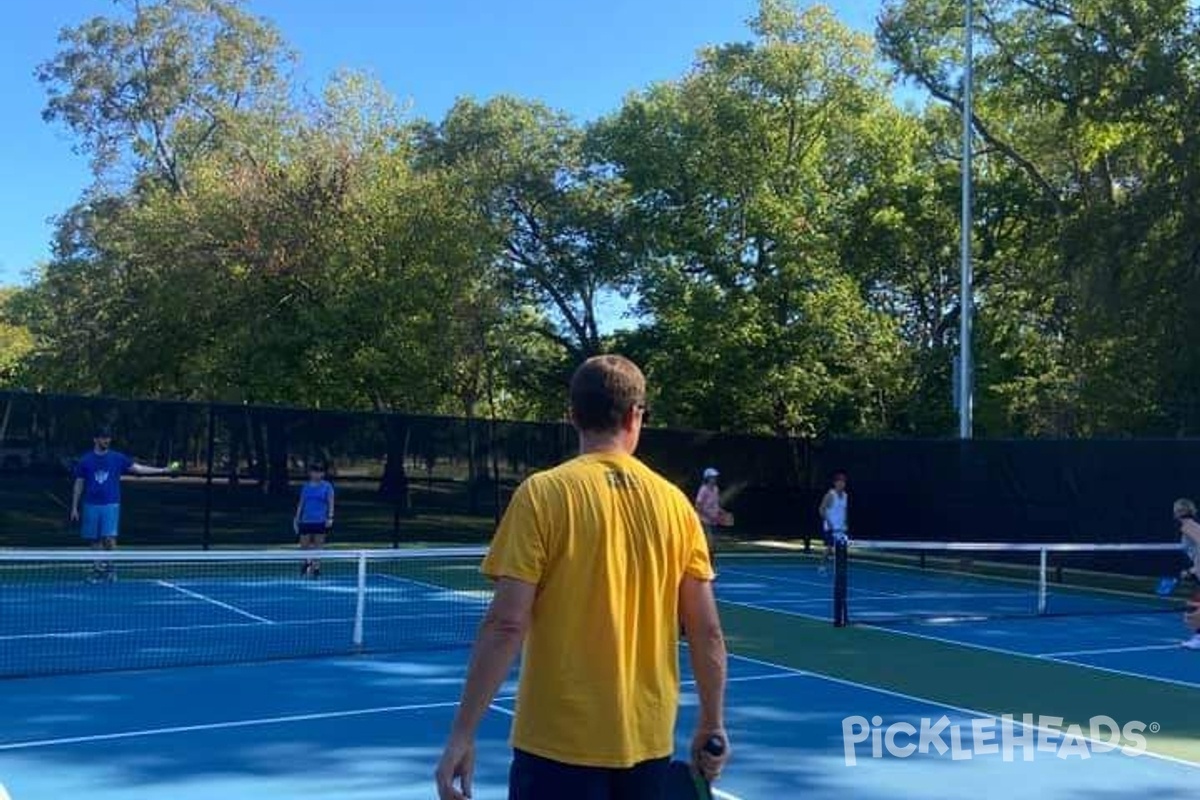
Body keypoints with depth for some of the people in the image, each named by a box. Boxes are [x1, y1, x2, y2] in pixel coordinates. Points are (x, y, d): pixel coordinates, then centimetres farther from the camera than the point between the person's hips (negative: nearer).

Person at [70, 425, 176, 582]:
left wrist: (162, 470, -11)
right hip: (91, 506, 1)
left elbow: (138, 468, 0)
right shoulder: (85, 460, 4)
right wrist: (74, 507, 6)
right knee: (94, 540, 5)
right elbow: (79, 485, 8)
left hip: (111, 505, -1)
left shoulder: (117, 458, 3)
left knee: (109, 538, -10)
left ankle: (109, 567, 3)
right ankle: (98, 569, 16)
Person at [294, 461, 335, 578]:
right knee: (304, 545, 2)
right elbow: (301, 503, 14)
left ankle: (316, 567, 10)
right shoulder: (305, 486, 10)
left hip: (321, 521, -2)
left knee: (318, 546, 0)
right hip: (306, 521, 3)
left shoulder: (327, 486, 1)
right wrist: (297, 519, 10)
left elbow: (331, 503, -1)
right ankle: (308, 561, 29)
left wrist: (330, 517, -12)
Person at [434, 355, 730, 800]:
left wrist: (462, 734, -9)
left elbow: (506, 625, -15)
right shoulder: (674, 502, 1)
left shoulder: (544, 493, -9)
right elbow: (707, 631, 3)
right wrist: (712, 726, 14)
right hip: (650, 743, 4)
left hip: (560, 745, -4)